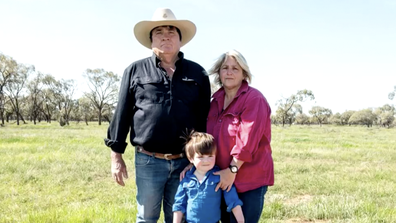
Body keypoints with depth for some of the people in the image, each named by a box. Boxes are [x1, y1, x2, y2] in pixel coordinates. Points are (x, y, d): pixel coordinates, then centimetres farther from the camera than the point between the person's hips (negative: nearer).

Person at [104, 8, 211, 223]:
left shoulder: (197, 73, 6)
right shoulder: (136, 70, 3)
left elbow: (206, 118, 9)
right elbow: (122, 114, 4)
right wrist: (116, 155, 2)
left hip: (185, 161, 1)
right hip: (148, 161, -1)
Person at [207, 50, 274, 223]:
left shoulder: (254, 99, -12)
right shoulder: (216, 100, 10)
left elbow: (248, 139, -20)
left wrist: (233, 170, -21)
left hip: (250, 180, -6)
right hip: (222, 177, 7)